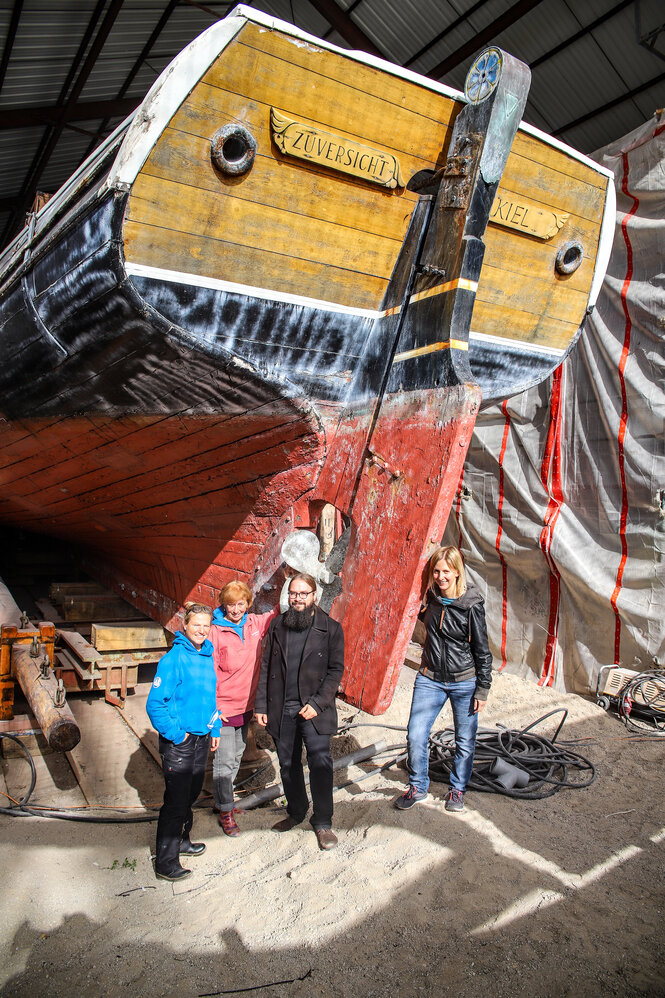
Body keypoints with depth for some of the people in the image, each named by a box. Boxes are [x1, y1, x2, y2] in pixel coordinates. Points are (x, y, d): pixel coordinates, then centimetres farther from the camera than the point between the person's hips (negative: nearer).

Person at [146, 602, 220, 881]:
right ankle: (165, 862, 15)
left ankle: (181, 840, 40)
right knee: (176, 800, 0)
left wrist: (214, 729, 14)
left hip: (202, 738, 7)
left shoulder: (209, 656, 2)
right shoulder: (173, 659, -19)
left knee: (191, 794, 20)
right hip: (178, 742, -7)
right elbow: (154, 704, -18)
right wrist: (175, 734, -16)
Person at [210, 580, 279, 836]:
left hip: (246, 705, 6)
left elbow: (277, 613, 12)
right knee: (224, 762, 2)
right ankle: (225, 811, 19)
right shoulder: (216, 632, -16)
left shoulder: (255, 623, -3)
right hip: (223, 707, -6)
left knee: (236, 757, 20)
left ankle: (224, 799, 38)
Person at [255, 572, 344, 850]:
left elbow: (336, 670, -4)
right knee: (288, 764, 14)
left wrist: (317, 704, -14)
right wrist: (261, 705, 3)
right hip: (281, 709, 3)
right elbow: (266, 667, 8)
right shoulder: (277, 625, 6)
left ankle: (323, 822, 9)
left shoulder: (330, 628, -3)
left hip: (314, 708, -3)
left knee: (320, 762, -9)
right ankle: (296, 812, 34)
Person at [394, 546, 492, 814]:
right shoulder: (430, 597, -3)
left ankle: (457, 789, 34)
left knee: (464, 741, 11)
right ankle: (417, 787, 24)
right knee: (415, 736, 1)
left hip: (464, 682, -3)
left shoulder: (471, 603, -15)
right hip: (430, 679, 3)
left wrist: (483, 689, -8)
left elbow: (482, 649, -9)